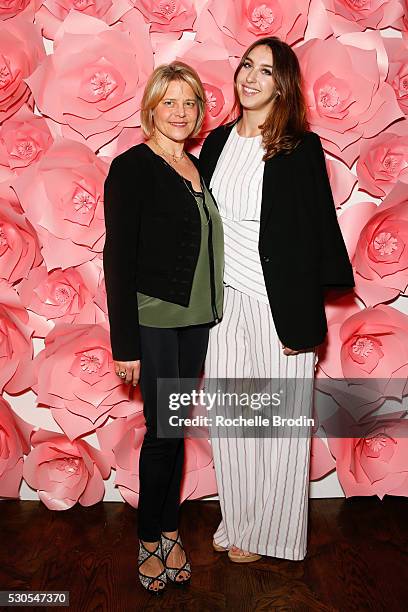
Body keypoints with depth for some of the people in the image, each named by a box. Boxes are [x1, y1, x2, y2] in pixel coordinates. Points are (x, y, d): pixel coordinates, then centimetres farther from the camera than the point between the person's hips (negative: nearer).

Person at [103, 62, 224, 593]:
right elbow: (118, 258, -12)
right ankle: (150, 539, 21)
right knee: (164, 429, -1)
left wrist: (212, 313, 10)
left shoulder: (198, 167, 11)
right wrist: (125, 344, -15)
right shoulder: (132, 168, -9)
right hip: (152, 319, -6)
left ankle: (169, 530, 28)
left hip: (196, 319, 6)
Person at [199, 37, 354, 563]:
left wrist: (299, 319, -13)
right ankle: (236, 519, 34)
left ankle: (268, 532, 28)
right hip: (224, 301, 6)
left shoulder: (300, 148, -8)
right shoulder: (217, 142, 8)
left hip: (277, 302, -5)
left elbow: (318, 235, -10)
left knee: (278, 421, 8)